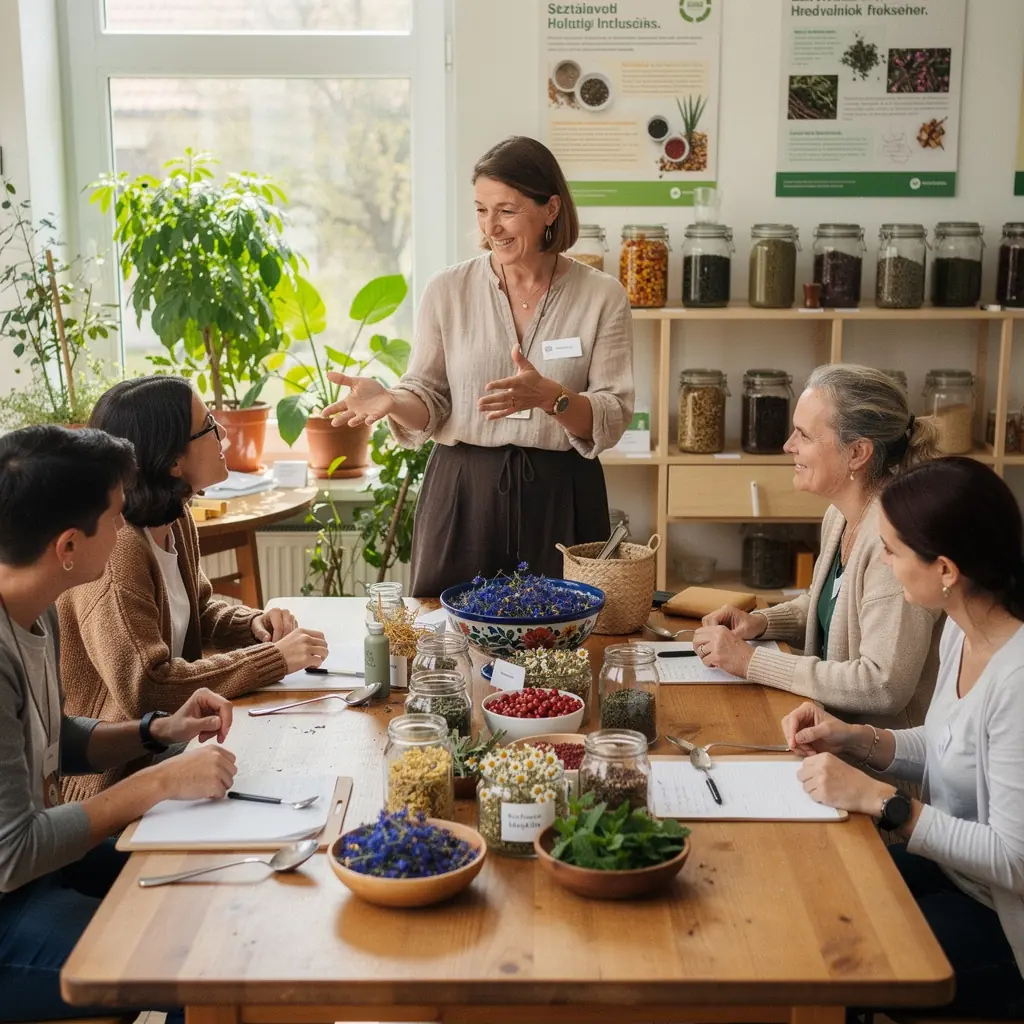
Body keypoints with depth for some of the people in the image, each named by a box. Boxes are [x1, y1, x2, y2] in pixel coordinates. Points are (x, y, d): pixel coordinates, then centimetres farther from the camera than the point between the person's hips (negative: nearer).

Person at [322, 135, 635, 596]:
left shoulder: (602, 297, -2)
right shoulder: (447, 290, 1)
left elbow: (613, 419, -5)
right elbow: (430, 399, 4)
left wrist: (550, 397, -23)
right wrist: (392, 401, -17)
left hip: (561, 498, 0)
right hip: (462, 493, 1)